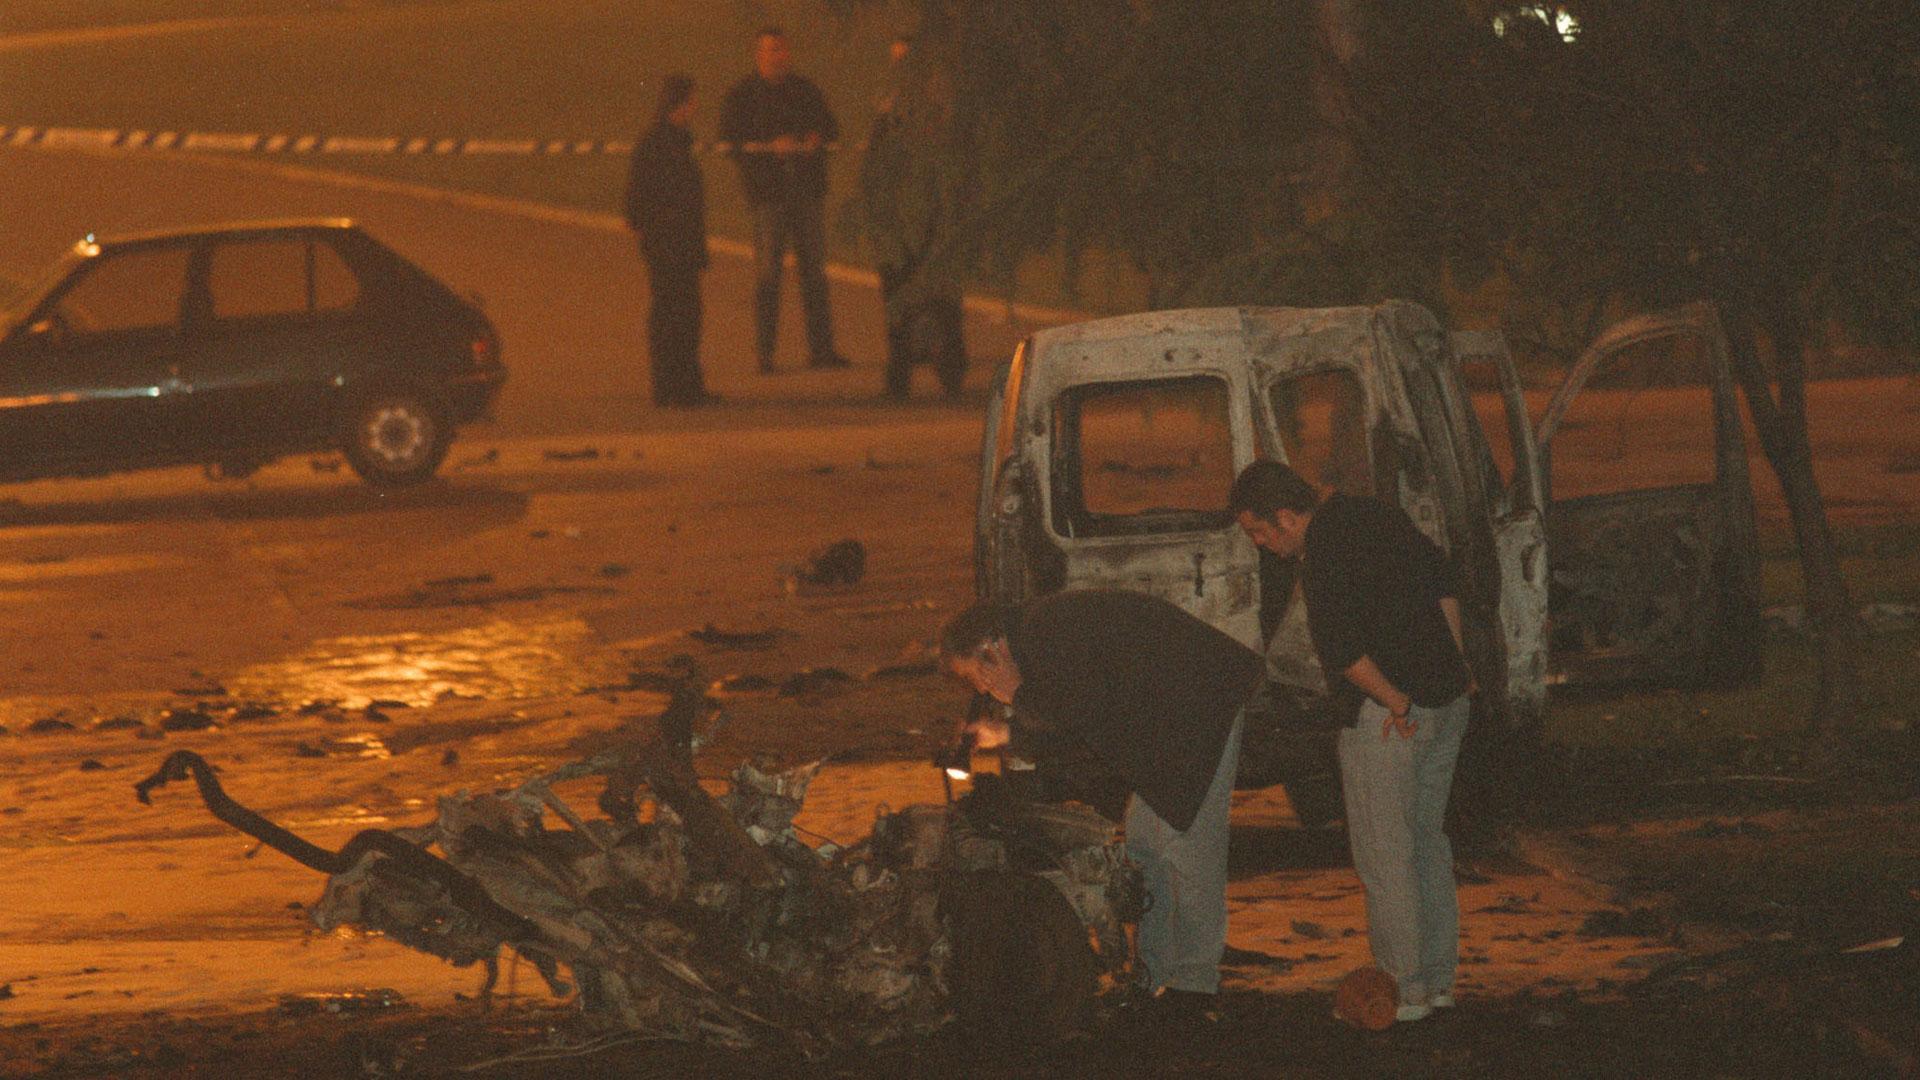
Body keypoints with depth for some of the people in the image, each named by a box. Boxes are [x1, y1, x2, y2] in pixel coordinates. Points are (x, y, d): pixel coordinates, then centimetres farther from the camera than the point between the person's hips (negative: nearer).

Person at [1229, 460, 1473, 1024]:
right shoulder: (1377, 514, 11)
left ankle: (1404, 988, 2)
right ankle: (1438, 977, 23)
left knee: (1384, 855, 0)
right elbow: (1441, 579, 21)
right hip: (1447, 703, 9)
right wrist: (1452, 661, 19)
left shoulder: (1325, 553, -18)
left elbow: (1340, 645, -28)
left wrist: (1394, 699, -17)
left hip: (1389, 720, -9)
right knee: (1427, 840, 17)